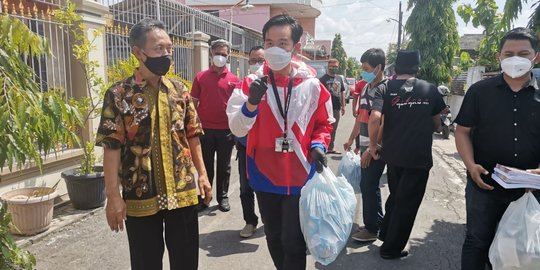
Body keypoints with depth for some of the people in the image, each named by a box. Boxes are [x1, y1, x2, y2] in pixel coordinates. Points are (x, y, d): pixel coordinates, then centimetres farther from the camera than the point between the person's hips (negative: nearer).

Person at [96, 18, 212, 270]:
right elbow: (112, 147, -9)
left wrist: (202, 175, 6)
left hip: (183, 192, 3)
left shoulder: (179, 90, 4)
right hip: (140, 196, -3)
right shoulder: (119, 94, -8)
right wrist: (113, 196, -11)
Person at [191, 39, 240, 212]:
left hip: (226, 130, 0)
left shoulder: (234, 79, 2)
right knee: (206, 165, 10)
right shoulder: (201, 77, 3)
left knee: (224, 166, 10)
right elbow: (194, 103, 5)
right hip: (205, 129, 0)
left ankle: (223, 197, 23)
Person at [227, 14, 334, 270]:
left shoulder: (311, 85, -5)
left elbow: (324, 125, 9)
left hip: (299, 178, -2)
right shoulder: (252, 83, -5)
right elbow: (237, 129, -11)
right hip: (265, 176, 2)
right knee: (274, 239, 20)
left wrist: (318, 145, -10)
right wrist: (251, 103, -28)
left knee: (293, 242, 5)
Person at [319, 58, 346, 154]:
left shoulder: (340, 78, 14)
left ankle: (331, 147, 23)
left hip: (337, 107, 6)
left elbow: (342, 92, 17)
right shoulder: (323, 78, -4)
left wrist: (343, 106, 13)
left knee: (334, 128, 13)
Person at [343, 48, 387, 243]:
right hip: (366, 146, 8)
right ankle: (377, 223, 30)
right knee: (368, 186, 15)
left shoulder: (385, 89, -14)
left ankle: (372, 229, 13)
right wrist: (351, 139, 22)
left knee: (369, 187, -1)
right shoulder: (367, 88, 12)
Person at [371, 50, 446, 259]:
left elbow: (375, 118, -19)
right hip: (419, 155, -2)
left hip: (393, 153, 2)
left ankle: (385, 233, 37)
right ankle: (392, 248, 20)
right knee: (407, 202, 10)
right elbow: (436, 124, 9)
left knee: (395, 196, 25)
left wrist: (373, 144, -6)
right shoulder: (430, 89, 1)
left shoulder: (386, 88, -3)